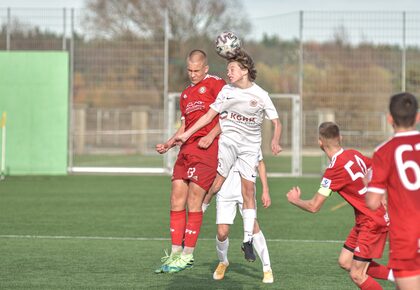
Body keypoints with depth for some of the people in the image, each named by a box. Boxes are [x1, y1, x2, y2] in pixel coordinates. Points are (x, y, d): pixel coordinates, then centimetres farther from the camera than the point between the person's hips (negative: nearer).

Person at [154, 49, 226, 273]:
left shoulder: (215, 84, 1)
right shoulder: (185, 94, 24)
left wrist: (211, 135, -16)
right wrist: (168, 144, 13)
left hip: (207, 148, -7)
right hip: (187, 149, 7)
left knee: (193, 200, -9)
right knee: (176, 199, 1)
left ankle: (188, 255, -3)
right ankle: (176, 253, 6)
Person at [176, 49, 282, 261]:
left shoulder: (260, 95, -1)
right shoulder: (226, 90, 4)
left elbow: (276, 122, 2)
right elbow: (209, 115, 7)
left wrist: (275, 141, -18)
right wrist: (187, 133, 0)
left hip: (250, 145, -1)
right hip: (227, 140, 1)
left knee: (248, 190, -7)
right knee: (215, 185, -13)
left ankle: (247, 240, -2)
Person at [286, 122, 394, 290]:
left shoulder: (334, 170, -22)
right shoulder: (354, 154, 1)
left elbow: (314, 207, -15)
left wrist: (294, 200, 5)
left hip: (372, 223, -9)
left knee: (357, 276, -6)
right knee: (345, 262, 13)